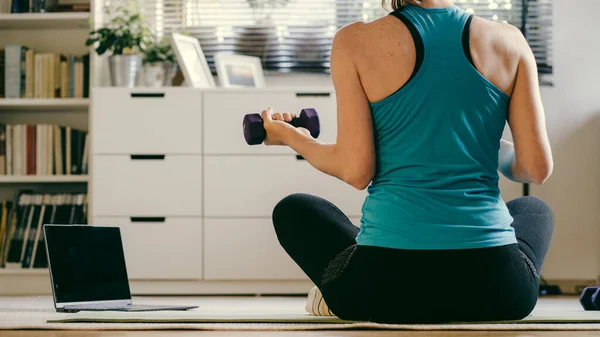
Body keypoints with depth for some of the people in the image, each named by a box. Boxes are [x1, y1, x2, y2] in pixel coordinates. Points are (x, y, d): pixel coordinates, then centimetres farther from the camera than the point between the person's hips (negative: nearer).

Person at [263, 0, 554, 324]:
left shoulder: (356, 42, -3)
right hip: (496, 287, 1)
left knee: (292, 211, 30)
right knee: (534, 210, 37)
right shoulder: (508, 40, 3)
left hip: (388, 285, 0)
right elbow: (538, 168, 0)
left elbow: (356, 171, -7)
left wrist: (291, 137, 13)